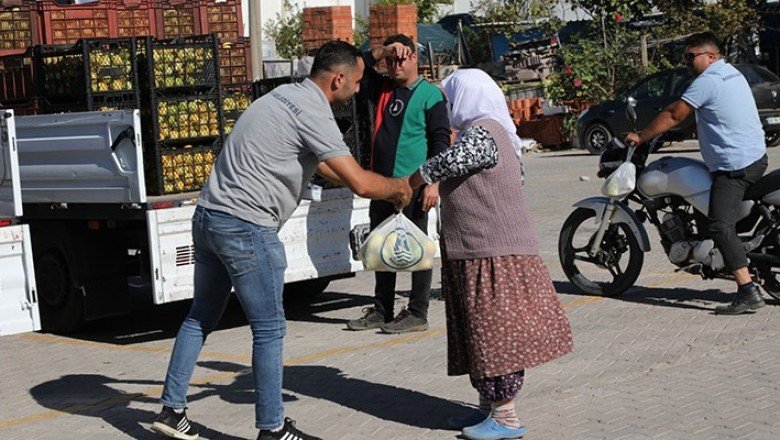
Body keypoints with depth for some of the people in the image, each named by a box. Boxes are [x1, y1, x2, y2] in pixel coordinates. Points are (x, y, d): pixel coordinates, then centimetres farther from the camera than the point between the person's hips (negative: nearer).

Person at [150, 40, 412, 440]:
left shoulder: (286, 96, 17)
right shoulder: (311, 112, -13)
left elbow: (323, 166, 30)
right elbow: (360, 183, -16)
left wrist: (381, 190, 28)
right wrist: (398, 186, 4)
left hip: (208, 216, 10)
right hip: (246, 228, -10)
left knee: (201, 317, 19)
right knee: (269, 330, 2)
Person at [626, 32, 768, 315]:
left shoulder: (707, 81, -13)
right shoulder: (732, 73, 17)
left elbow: (674, 115, -11)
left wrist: (640, 137, -1)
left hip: (733, 166, -11)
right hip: (756, 157, 11)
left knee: (721, 227, -16)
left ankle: (748, 292, -24)